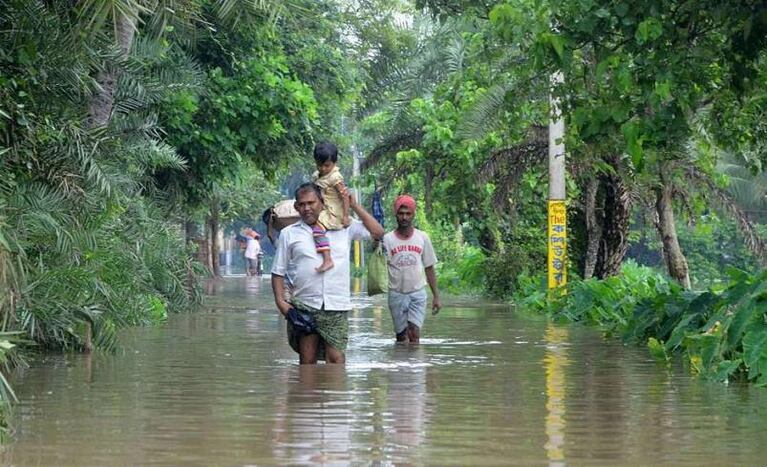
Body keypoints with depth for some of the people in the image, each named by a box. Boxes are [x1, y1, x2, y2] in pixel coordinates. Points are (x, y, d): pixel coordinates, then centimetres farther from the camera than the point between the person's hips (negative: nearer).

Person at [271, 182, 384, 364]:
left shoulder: (343, 228, 12)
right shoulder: (289, 234, 11)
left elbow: (377, 232, 9)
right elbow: (278, 272, 12)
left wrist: (353, 205, 7)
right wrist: (280, 301, -3)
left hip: (336, 308, 0)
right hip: (303, 307, 0)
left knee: (336, 359, -10)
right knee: (307, 362, 2)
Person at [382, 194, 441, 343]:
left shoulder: (422, 237, 2)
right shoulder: (387, 239, -2)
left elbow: (429, 268, 8)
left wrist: (436, 296, 6)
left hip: (417, 293, 0)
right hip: (397, 294, 0)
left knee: (414, 333, -13)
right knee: (401, 337, 5)